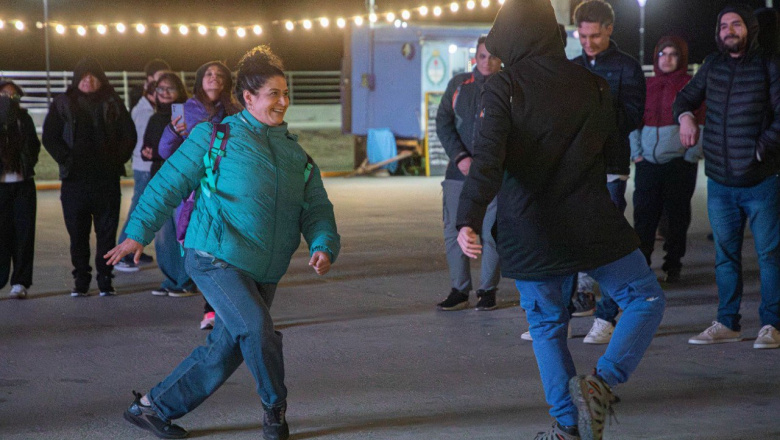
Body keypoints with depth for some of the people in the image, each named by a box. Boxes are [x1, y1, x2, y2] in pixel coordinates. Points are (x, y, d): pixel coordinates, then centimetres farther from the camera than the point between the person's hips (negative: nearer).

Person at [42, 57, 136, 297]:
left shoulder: (113, 103, 9)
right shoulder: (63, 104, 7)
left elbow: (129, 135, 9)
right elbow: (50, 137, 4)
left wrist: (116, 160, -2)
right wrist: (67, 160, -6)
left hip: (107, 178, 0)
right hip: (75, 179, 0)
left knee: (107, 231, 1)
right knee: (78, 233, 2)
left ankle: (105, 279, 8)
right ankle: (81, 280, 10)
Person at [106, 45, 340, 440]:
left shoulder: (295, 154, 14)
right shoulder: (216, 137, 0)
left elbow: (316, 208, 11)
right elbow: (170, 183, 2)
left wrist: (323, 246, -10)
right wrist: (138, 232, -3)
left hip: (263, 272, 6)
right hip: (216, 257, -6)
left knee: (224, 351, 9)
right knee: (258, 329, -22)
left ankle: (153, 407, 24)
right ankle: (275, 408, 3)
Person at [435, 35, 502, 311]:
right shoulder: (458, 85, 11)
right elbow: (443, 123, 6)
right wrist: (460, 157, -8)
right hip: (458, 172, 3)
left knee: (491, 234, -2)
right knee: (454, 232, 3)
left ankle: (488, 290, 11)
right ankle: (459, 291, 12)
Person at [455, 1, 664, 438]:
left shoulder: (503, 88, -7)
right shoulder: (593, 85, 3)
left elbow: (488, 160, -20)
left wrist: (470, 218, -28)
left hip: (529, 232, 0)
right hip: (593, 222, 0)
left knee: (547, 325, 14)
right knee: (646, 299, 10)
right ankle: (602, 383, -11)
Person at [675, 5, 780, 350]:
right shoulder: (712, 65, 10)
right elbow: (686, 97, 22)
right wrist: (684, 115, 1)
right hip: (719, 183, 5)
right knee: (725, 254, 10)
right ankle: (727, 323, 18)